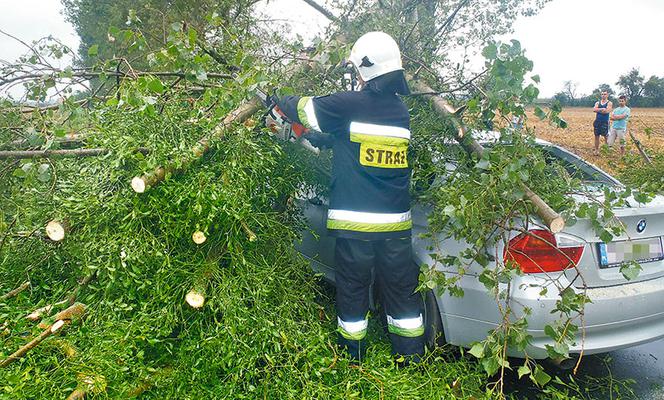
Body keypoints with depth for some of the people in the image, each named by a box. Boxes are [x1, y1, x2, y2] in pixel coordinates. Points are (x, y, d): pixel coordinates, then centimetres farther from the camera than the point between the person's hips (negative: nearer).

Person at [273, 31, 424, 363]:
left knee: (352, 293, 12)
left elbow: (302, 108, 2)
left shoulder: (350, 105, -12)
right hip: (396, 223, 4)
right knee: (402, 293, 14)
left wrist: (277, 100, 23)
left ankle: (353, 361, 28)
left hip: (354, 223, -4)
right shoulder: (402, 111, 6)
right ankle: (412, 361, 24)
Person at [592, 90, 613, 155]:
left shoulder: (609, 103, -1)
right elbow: (594, 109, -7)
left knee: (606, 136, 1)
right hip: (597, 121, 4)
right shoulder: (597, 103, 11)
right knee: (596, 136, 5)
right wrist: (602, 109, -18)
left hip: (605, 122, -4)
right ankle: (596, 150, 11)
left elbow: (607, 111, -17)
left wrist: (598, 110, -10)